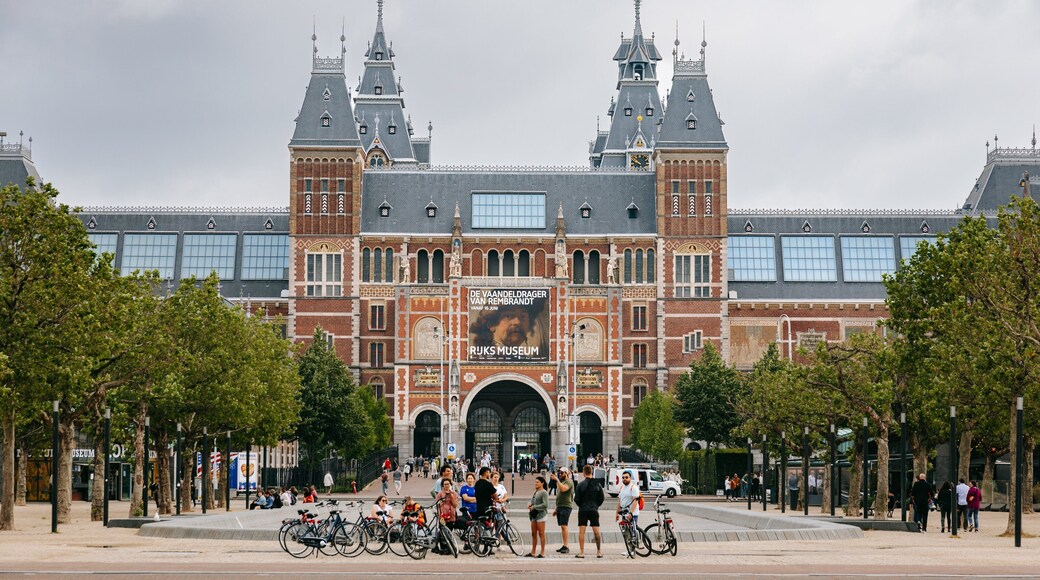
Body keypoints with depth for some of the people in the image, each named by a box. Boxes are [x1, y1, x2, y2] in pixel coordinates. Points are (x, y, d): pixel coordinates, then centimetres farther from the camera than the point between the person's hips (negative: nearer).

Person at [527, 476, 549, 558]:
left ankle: (542, 553, -2)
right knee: (534, 534, 9)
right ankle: (533, 552, 13)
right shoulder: (535, 492, 16)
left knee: (541, 534, -5)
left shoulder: (544, 493, -9)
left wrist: (534, 507, -15)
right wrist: (530, 505, 3)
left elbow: (545, 504, -18)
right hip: (534, 515, 8)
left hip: (541, 514, -8)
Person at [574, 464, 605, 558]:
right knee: (596, 531, 6)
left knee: (581, 531, 2)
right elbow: (601, 498, 5)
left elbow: (576, 499, -4)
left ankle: (581, 552, -1)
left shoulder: (580, 485, -8)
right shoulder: (597, 484, 1)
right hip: (594, 510, 2)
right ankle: (599, 552, 7)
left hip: (583, 510, -2)